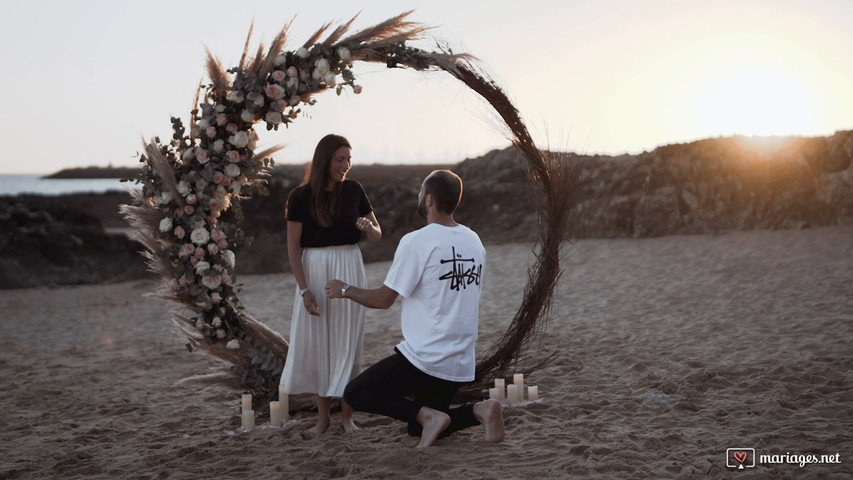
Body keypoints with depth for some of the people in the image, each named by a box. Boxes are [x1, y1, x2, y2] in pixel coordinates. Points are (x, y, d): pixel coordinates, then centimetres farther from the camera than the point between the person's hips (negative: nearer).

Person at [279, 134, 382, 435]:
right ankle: (323, 415, 16)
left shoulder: (353, 190, 2)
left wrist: (368, 227, -16)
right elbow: (293, 246, -4)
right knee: (316, 342, 4)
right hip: (314, 270, -1)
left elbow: (377, 235, 7)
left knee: (347, 341, 4)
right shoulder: (301, 196, -5)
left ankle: (347, 414, 14)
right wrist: (304, 289, -11)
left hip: (349, 268, 1)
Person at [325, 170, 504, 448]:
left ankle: (428, 415, -11)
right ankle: (478, 411, -1)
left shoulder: (416, 242, -14)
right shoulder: (474, 241, 8)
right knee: (418, 430, 23)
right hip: (461, 364, 8)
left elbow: (383, 299, -9)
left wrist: (345, 290, 7)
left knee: (355, 394, 5)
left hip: (424, 358, -7)